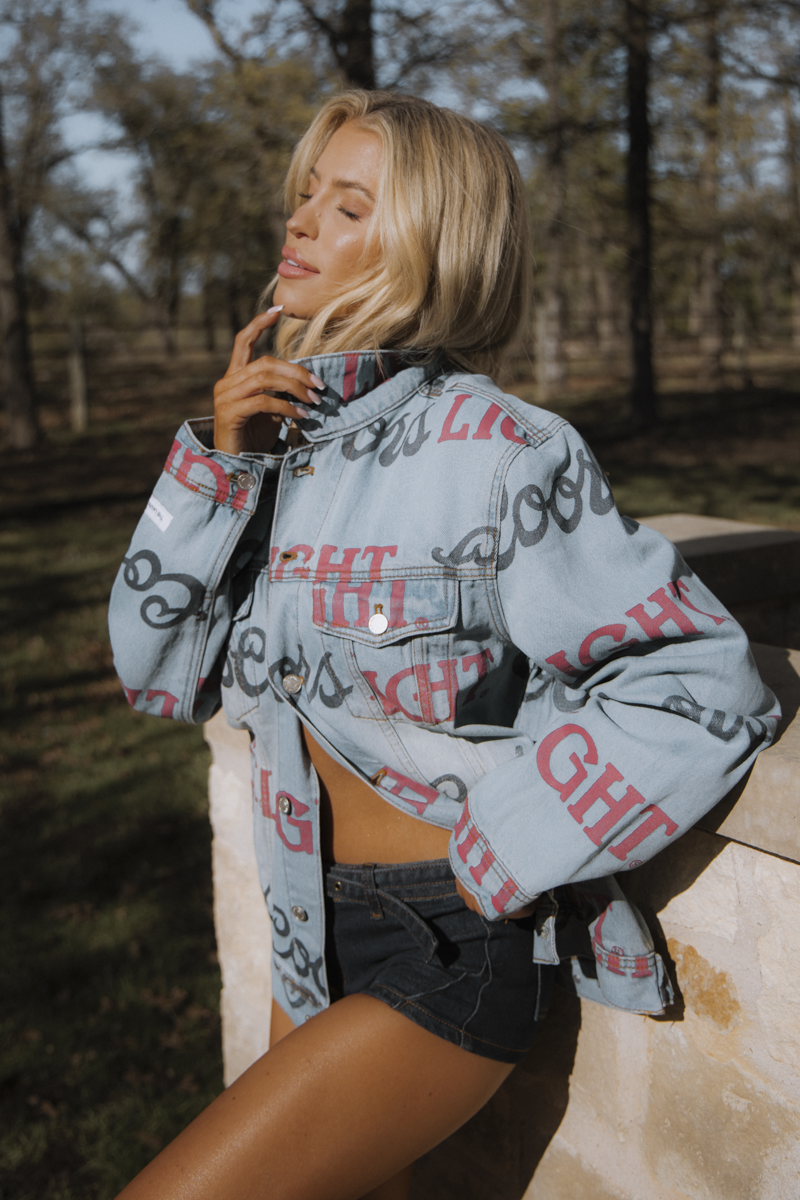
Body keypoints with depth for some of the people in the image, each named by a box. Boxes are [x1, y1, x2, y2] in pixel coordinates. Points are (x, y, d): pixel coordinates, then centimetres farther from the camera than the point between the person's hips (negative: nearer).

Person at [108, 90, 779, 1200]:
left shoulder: (493, 451, -19)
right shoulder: (282, 429, 1)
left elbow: (704, 691, -18)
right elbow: (164, 675, 1)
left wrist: (492, 854, -16)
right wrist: (218, 461, -11)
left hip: (451, 953, -7)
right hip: (315, 935, 7)